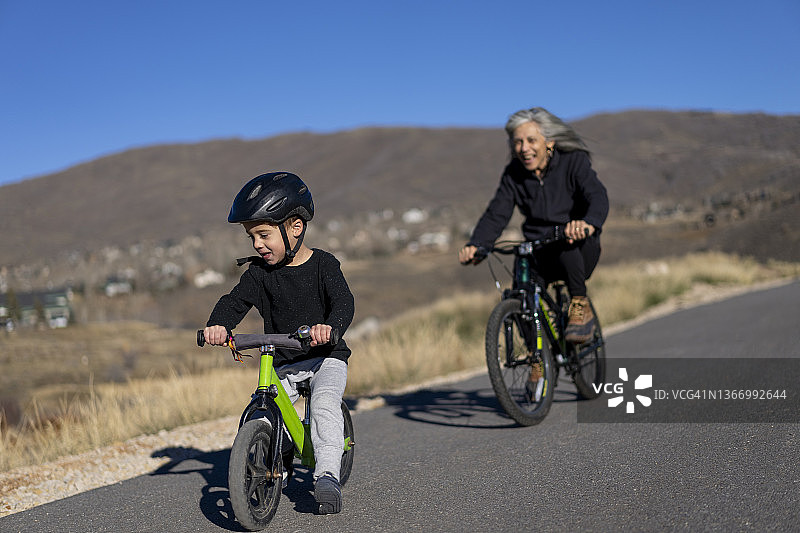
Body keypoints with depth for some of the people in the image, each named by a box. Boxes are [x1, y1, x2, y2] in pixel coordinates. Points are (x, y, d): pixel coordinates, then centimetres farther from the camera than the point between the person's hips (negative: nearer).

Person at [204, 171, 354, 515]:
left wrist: (330, 326, -44)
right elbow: (235, 300, -9)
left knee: (324, 404, -28)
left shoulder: (323, 264, -9)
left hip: (326, 358, -4)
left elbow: (344, 302, -21)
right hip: (283, 365, 4)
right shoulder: (259, 271, 1)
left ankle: (327, 475, -22)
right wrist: (218, 324, -31)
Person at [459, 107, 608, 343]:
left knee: (566, 240, -36)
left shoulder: (574, 161, -10)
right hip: (540, 257, 4)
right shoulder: (513, 174, 0)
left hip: (579, 253, -3)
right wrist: (475, 246, -26)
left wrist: (589, 224, -50)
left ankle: (581, 307, -21)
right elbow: (496, 215, -6)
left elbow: (598, 197, -26)